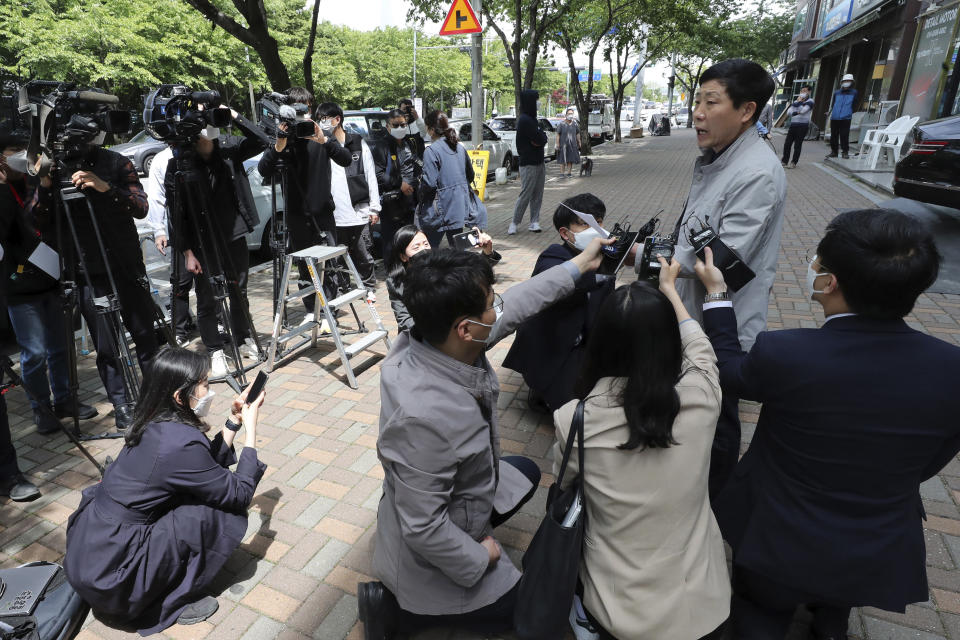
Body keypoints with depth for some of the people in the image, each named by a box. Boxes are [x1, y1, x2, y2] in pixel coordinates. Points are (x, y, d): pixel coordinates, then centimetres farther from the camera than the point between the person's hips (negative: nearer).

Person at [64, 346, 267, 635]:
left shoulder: (155, 425, -1)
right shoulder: (181, 442, -26)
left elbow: (206, 465, 12)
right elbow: (240, 494, -15)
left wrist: (234, 421, 5)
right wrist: (251, 428, -10)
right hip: (109, 578, -8)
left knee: (207, 489, 13)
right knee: (224, 512, -10)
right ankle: (177, 602, 6)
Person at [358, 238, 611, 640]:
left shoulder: (440, 337, -21)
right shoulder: (425, 415, -44)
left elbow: (514, 305, -4)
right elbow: (423, 529, -32)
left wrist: (579, 265, 3)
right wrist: (479, 559, -14)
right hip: (430, 552, -7)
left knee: (526, 472, 27)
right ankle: (396, 606, 11)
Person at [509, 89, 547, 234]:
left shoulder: (531, 119, 16)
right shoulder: (525, 120, -15)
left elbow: (543, 139, 12)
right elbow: (540, 140, -17)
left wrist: (539, 137, -8)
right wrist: (541, 134, 3)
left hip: (538, 162, 9)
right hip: (529, 164, -9)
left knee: (537, 195, 7)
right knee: (526, 194, -5)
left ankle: (534, 222, 12)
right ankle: (514, 223, 4)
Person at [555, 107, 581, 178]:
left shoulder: (575, 124, 5)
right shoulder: (562, 124, -6)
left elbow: (578, 134, 12)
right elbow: (558, 134, -7)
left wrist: (579, 143, 10)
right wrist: (557, 144, -12)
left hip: (572, 144, 3)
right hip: (563, 144, -3)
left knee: (571, 159, 5)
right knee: (563, 160, 0)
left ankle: (569, 173, 13)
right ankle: (562, 173, 7)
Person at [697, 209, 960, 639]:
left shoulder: (782, 354, -32)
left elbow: (727, 370, -7)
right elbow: (925, 464, -3)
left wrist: (717, 292, 3)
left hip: (781, 553, -3)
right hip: (881, 566, 4)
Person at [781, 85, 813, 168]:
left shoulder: (810, 101, 2)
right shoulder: (796, 101, 20)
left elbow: (803, 110, -15)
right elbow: (789, 111, 7)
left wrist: (799, 102, -2)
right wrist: (797, 112, -10)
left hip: (803, 125, -5)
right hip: (793, 124, 5)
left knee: (797, 145, -4)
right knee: (787, 143, 2)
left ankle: (794, 163, 2)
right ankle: (784, 161, 12)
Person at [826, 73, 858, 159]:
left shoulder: (854, 93, 8)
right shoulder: (836, 93, 15)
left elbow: (854, 106, 9)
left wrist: (849, 113, 0)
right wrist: (829, 111, 3)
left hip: (845, 119, -3)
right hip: (834, 118, 3)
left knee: (844, 136, -7)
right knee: (834, 136, 7)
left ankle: (845, 152, -1)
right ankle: (834, 151, 17)